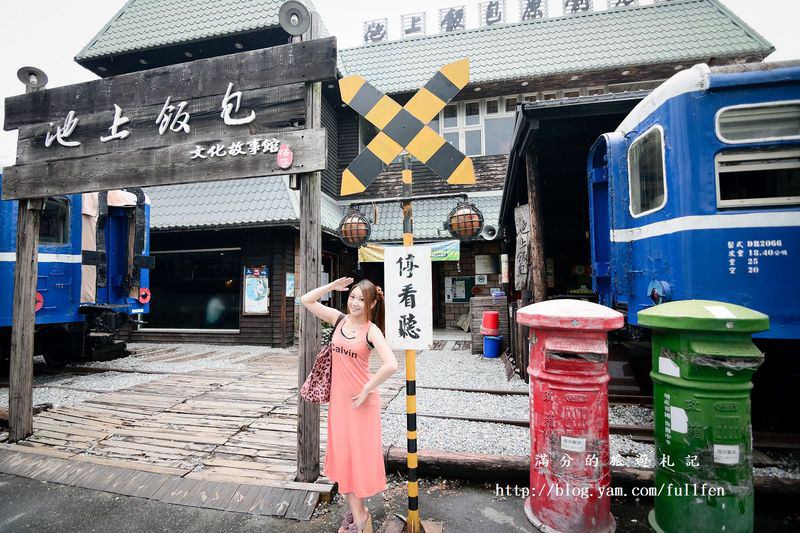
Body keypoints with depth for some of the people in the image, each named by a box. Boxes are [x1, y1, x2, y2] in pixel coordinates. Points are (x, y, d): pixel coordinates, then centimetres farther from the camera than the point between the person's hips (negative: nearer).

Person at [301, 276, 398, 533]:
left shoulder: (371, 330, -15)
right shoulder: (339, 319, 0)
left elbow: (391, 365, -27)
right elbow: (307, 300, 2)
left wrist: (367, 390, -19)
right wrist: (333, 286, -8)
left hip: (361, 399, -5)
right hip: (339, 397, 6)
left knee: (360, 453, 8)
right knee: (342, 453, 15)